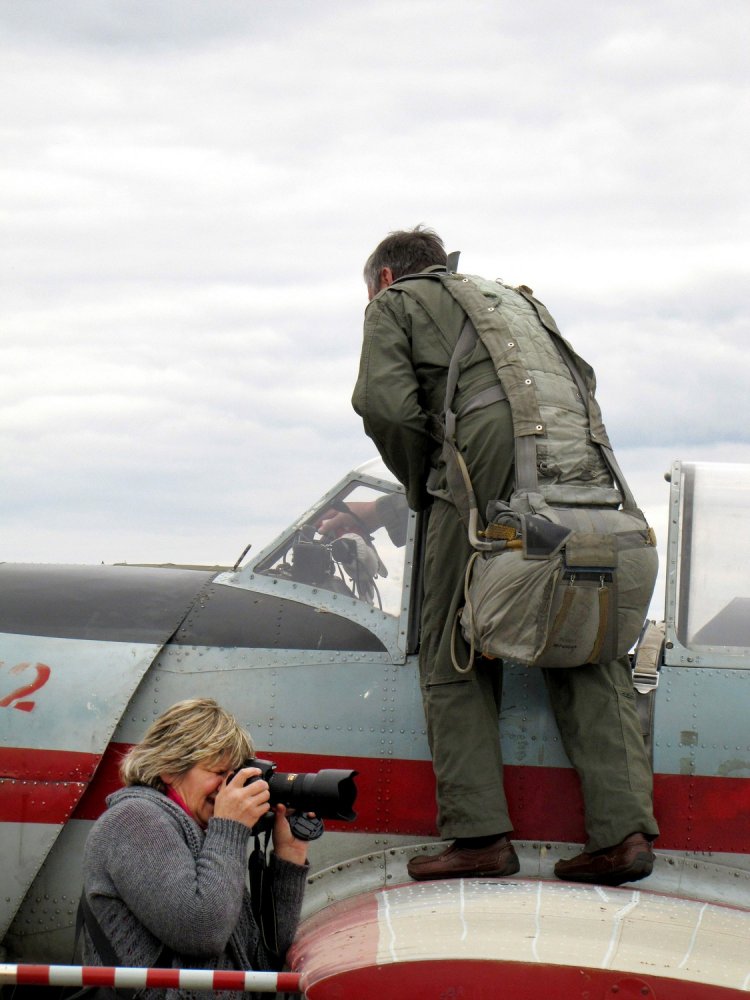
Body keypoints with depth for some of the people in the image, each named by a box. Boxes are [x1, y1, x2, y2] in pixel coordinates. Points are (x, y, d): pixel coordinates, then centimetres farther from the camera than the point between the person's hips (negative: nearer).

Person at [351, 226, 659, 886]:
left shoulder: (396, 303, 17)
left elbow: (387, 405, -1)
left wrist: (422, 490, 14)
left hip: (486, 473, -5)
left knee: (453, 657, 5)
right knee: (588, 655, 9)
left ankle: (480, 834, 0)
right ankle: (624, 829, -1)